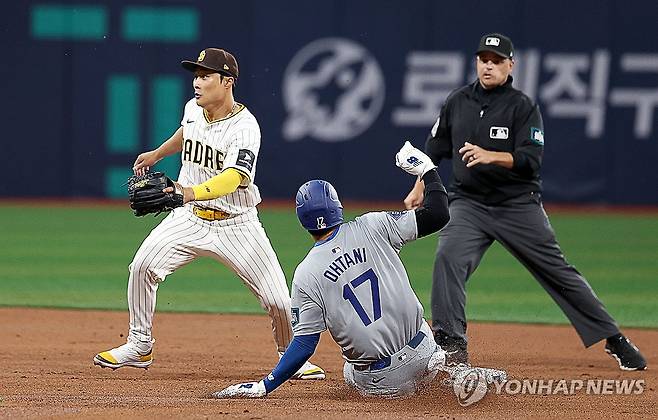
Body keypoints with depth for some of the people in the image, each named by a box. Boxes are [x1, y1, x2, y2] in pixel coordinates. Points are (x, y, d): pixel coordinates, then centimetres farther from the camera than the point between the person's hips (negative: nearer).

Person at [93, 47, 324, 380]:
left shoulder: (245, 127, -23)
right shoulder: (193, 109, -2)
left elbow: (233, 177, -40)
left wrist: (192, 192, -56)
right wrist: (157, 153, 31)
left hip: (236, 224, -5)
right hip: (190, 217, 5)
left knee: (278, 299, -11)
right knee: (143, 265, -15)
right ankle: (139, 347, 1)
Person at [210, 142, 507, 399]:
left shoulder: (305, 275, -8)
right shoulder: (371, 228, -6)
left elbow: (304, 344, -9)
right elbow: (437, 214, -4)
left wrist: (264, 386, -3)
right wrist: (426, 169, 12)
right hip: (422, 349, 2)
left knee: (350, 372, 34)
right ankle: (460, 368, 12)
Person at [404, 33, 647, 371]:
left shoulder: (523, 107, -8)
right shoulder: (457, 102, 5)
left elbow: (530, 160, -19)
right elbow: (435, 148, 18)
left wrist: (490, 156, -33)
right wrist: (420, 188, 11)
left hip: (518, 206, -3)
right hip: (469, 201, 3)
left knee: (558, 272, 3)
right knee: (448, 257, -24)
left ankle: (613, 340, 13)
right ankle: (450, 341, -18)